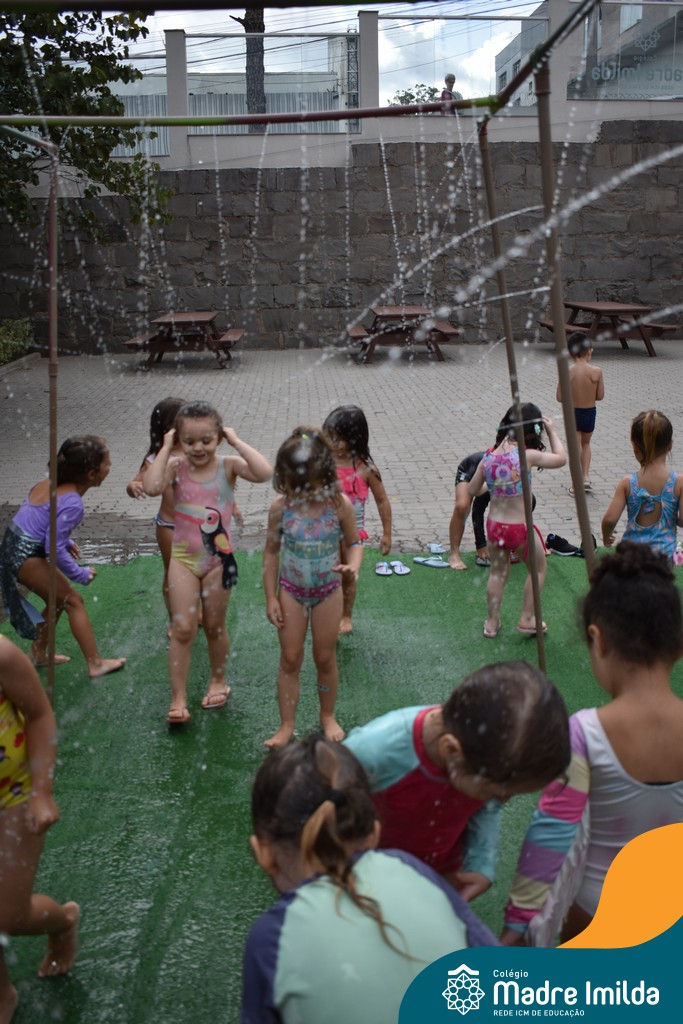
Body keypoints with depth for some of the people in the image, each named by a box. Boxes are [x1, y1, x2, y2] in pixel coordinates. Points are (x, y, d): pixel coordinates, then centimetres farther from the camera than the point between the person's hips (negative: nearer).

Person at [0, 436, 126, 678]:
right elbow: (54, 549, -23)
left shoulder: (53, 483, 4)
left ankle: (39, 654, 35)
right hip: (26, 557, -9)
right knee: (73, 601, 2)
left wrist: (66, 542, 15)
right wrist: (80, 574, -10)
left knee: (58, 600, 22)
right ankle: (95, 664, 8)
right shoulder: (72, 503, -23)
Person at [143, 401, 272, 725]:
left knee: (215, 626, 15)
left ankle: (218, 680, 38)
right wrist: (166, 448, -20)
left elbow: (264, 473, -30)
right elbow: (151, 486, -29)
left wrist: (237, 441, -22)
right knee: (182, 628, -1)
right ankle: (178, 698, 8)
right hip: (183, 557, 0)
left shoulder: (228, 465, -11)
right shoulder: (176, 466, -9)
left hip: (218, 557, 0)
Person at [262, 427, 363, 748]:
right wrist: (270, 597, -5)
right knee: (290, 659, 7)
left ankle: (328, 717, 35)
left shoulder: (339, 504, -18)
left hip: (327, 590, 0)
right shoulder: (281, 506, -16)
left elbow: (354, 543, -4)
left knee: (325, 658, 13)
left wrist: (353, 567, -27)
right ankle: (287, 726, 20)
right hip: (291, 590, 0)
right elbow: (271, 552, -5)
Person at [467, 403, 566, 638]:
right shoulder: (527, 456, -19)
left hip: (494, 525, 5)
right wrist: (552, 431, 7)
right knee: (538, 569, 21)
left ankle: (492, 622, 32)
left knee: (497, 573, 24)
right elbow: (561, 458, -3)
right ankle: (526, 619, 27)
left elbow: (472, 490, 7)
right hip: (520, 528, -4)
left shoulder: (488, 456, -5)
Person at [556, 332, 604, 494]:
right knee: (586, 444, 25)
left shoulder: (567, 372, -16)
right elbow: (600, 396, -6)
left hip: (572, 413, -1)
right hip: (590, 412, 2)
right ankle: (586, 477, 17)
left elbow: (560, 397, -13)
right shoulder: (596, 371, -14)